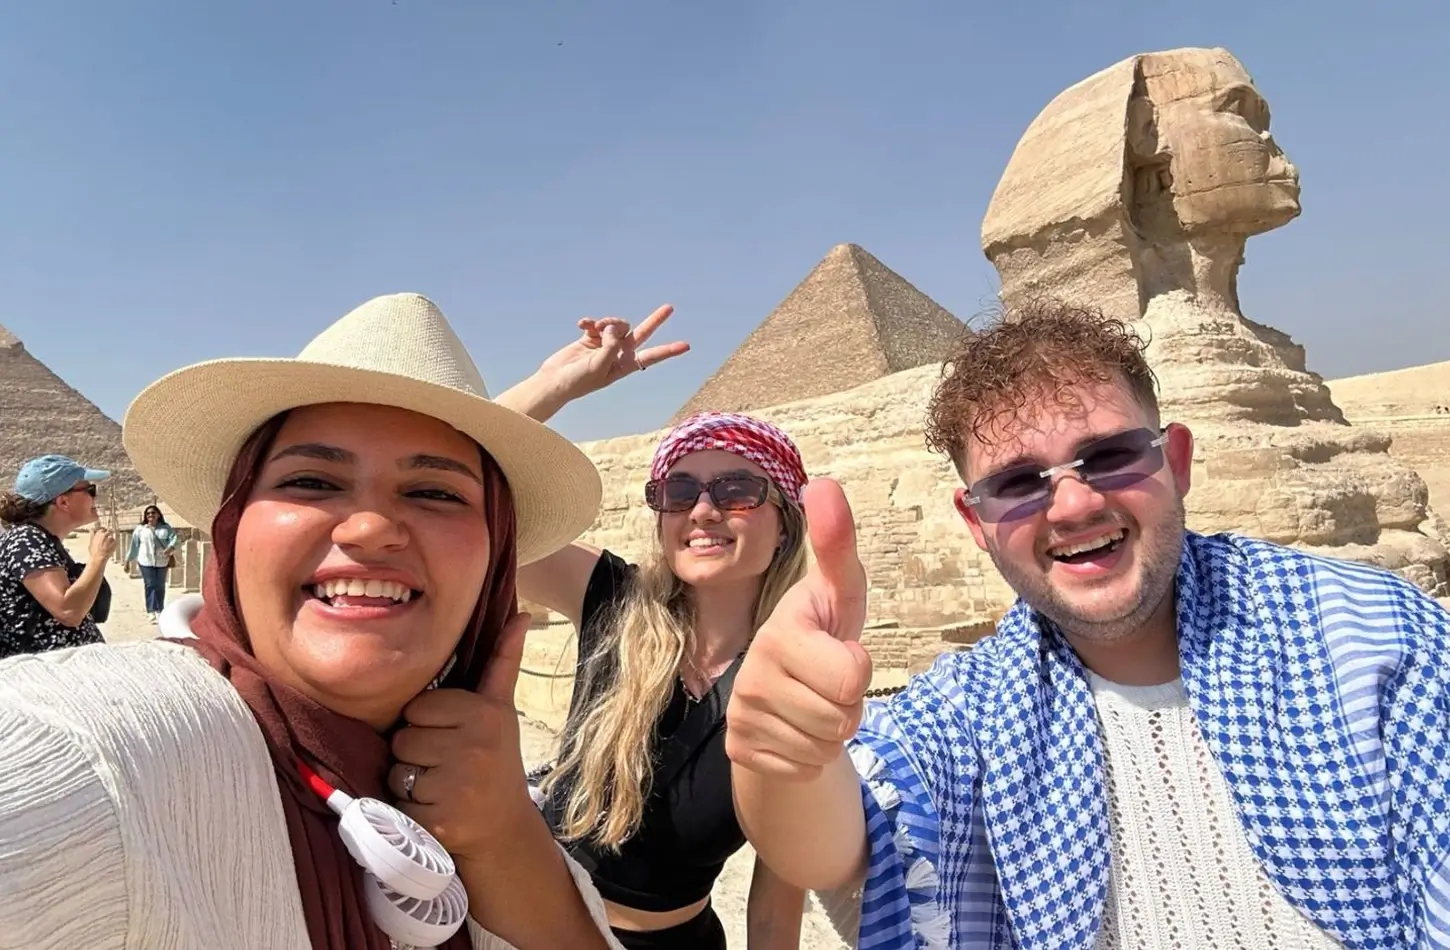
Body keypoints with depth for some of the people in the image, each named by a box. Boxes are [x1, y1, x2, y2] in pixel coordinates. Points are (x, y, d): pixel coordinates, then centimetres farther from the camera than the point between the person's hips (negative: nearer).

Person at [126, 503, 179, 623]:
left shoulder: (166, 527, 3)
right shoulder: (140, 529, 3)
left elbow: (174, 538, -8)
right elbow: (134, 545, 6)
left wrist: (170, 548, -29)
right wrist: (128, 560, 9)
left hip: (162, 562, 1)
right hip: (146, 562, -1)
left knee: (160, 586, 7)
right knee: (150, 585, -7)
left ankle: (160, 610, 17)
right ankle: (151, 612, -6)